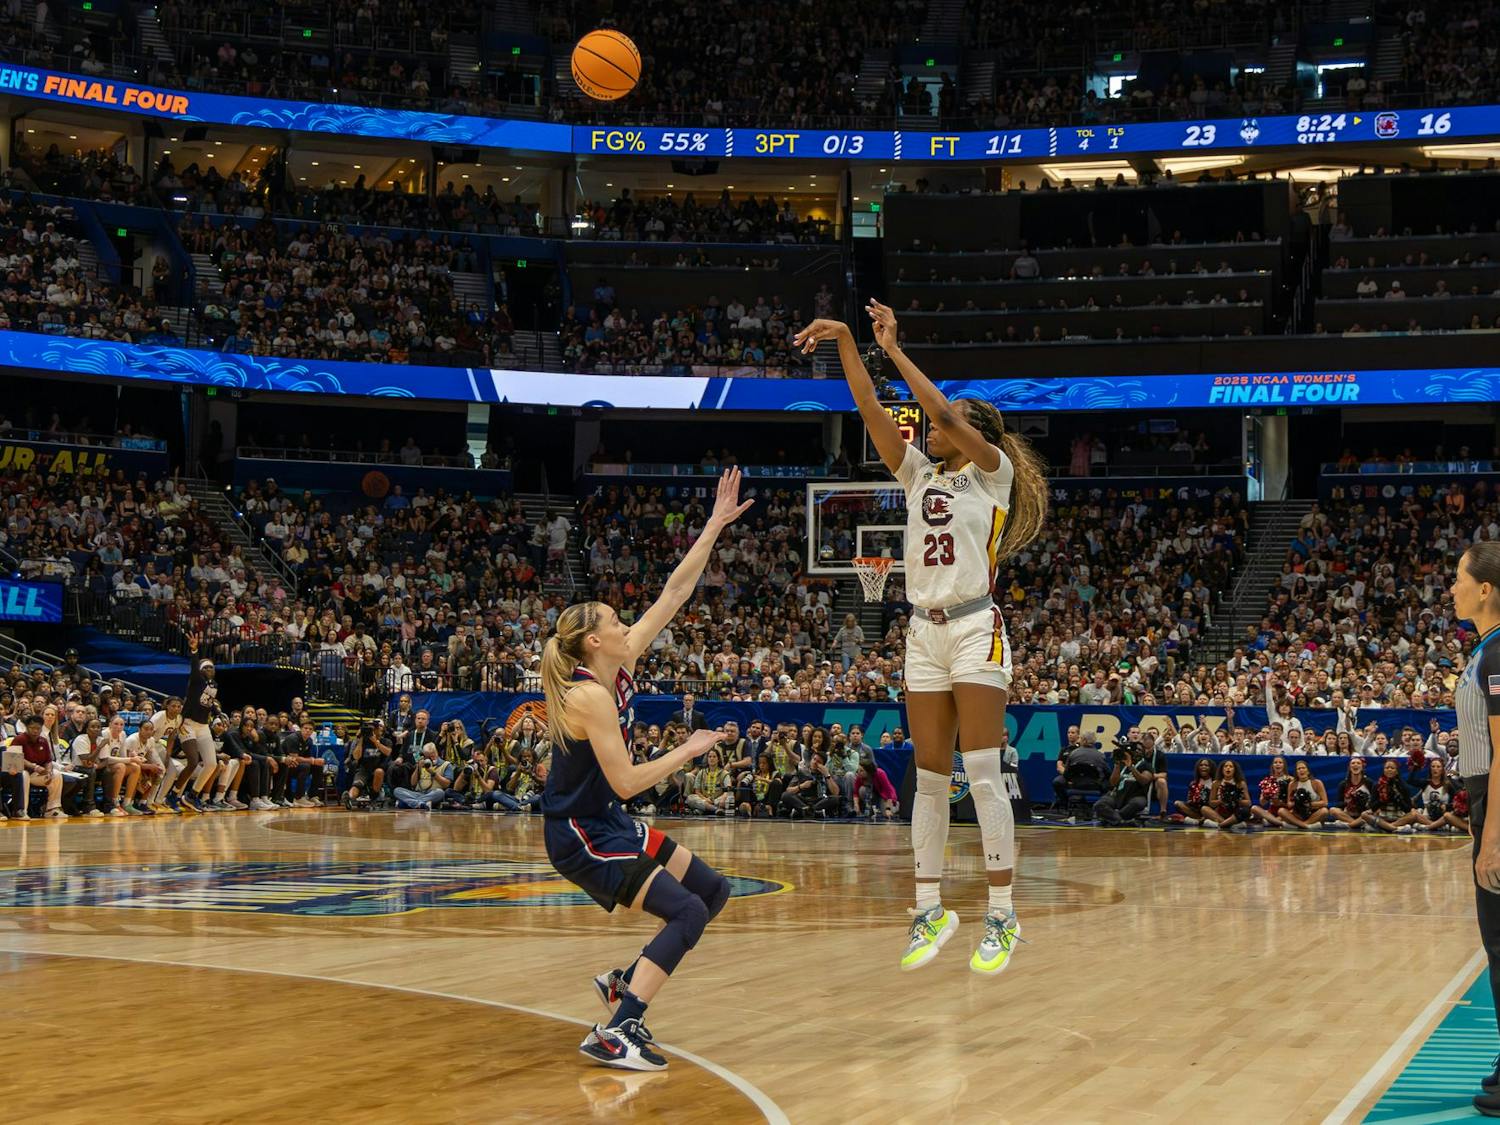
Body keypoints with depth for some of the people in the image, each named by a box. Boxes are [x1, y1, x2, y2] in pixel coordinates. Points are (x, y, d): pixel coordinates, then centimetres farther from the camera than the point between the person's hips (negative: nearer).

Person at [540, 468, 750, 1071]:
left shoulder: (619, 669, 2)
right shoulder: (588, 695, -22)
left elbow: (673, 595, 4)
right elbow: (625, 781, -25)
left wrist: (714, 527, 2)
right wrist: (689, 750, -14)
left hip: (613, 824, 10)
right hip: (582, 838, -10)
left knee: (713, 890, 12)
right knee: (686, 911, -18)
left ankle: (625, 981, 17)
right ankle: (614, 1033, -21)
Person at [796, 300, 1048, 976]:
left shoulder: (994, 472, -1)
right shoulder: (918, 475, 14)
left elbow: (946, 415, -15)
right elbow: (872, 413, 4)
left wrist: (895, 350, -12)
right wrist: (846, 343, -5)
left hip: (975, 630, -6)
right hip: (924, 634, 6)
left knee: (983, 775, -8)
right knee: (930, 778, 7)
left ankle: (1002, 916, -5)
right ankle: (930, 911, 11)